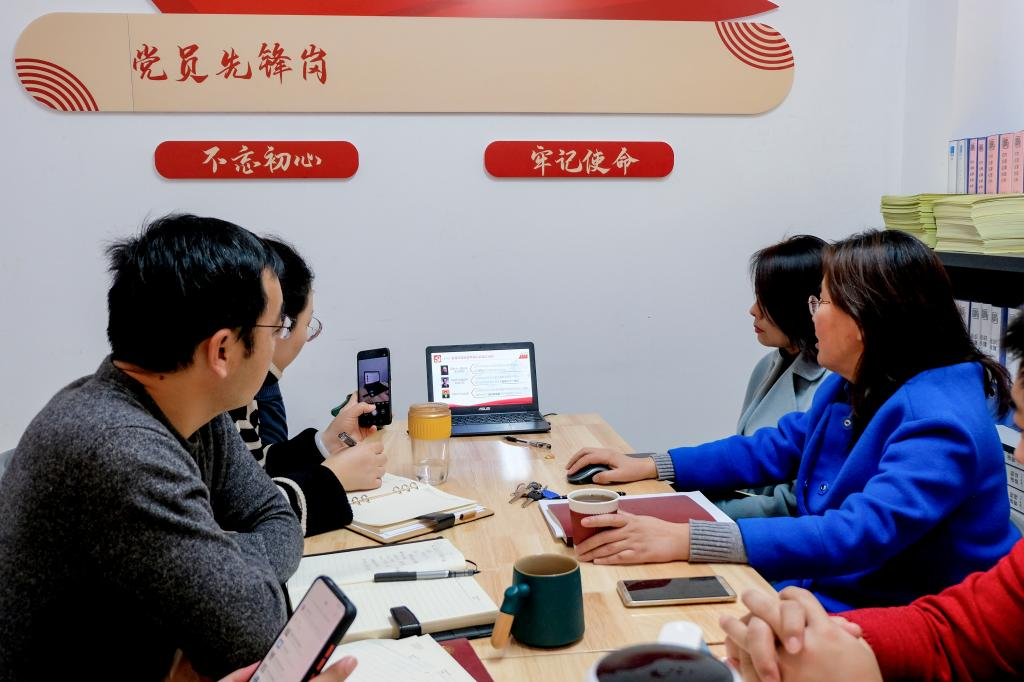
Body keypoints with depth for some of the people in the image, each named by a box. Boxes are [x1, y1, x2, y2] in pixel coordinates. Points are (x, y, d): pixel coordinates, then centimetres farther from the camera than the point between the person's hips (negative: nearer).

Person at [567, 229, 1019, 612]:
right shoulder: (846, 388, 6)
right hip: (824, 588, 8)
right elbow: (770, 451, 16)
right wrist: (649, 467, 8)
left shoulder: (938, 423, -24)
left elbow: (860, 534, -35)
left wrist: (687, 541, -41)